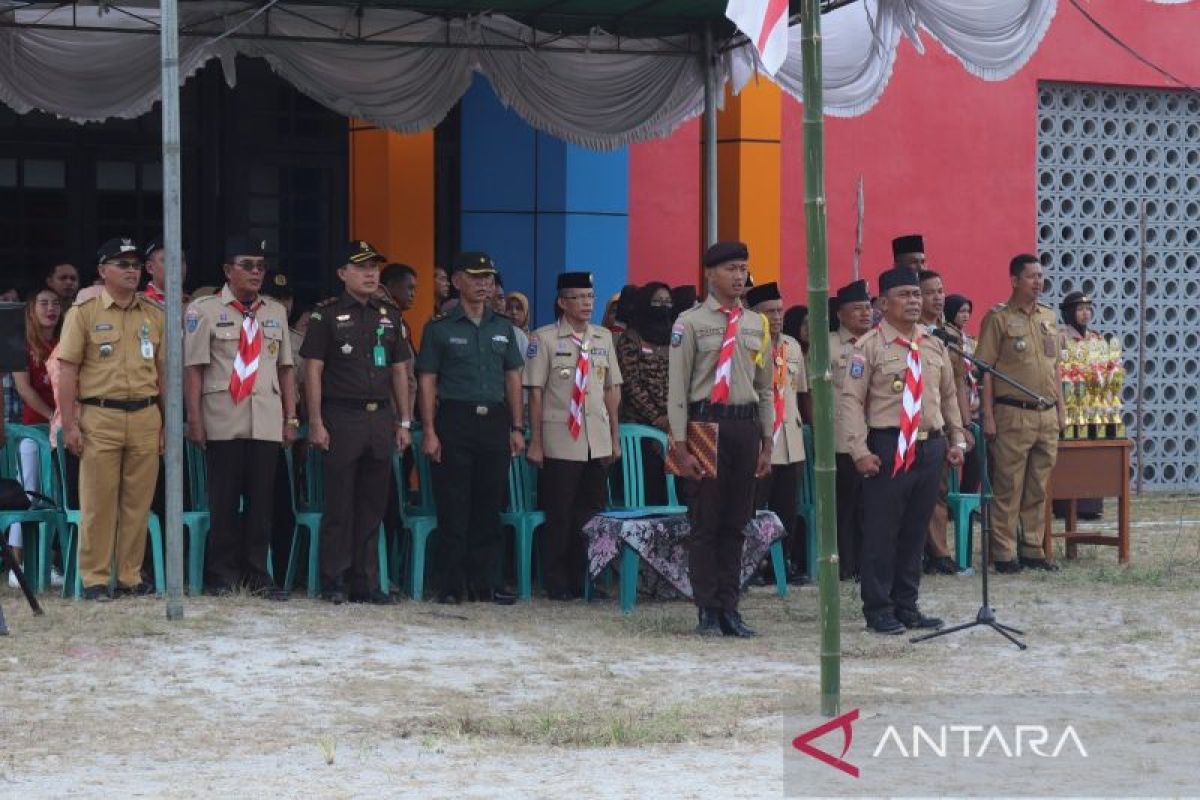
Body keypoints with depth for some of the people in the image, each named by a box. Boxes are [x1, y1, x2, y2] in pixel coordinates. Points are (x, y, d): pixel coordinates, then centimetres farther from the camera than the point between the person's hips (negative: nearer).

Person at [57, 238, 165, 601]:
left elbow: (163, 372, 16)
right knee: (98, 502, -3)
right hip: (99, 418, -4)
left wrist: (168, 422, 11)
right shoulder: (84, 313, 2)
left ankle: (130, 577, 12)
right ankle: (95, 579, 3)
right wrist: (69, 423, -8)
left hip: (146, 418, 4)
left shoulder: (154, 315, 13)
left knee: (138, 503, 4)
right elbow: (67, 370, -1)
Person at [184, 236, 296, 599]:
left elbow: (285, 368, 16)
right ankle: (222, 575, 7)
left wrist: (290, 418, 10)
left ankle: (256, 573, 9)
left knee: (262, 501, 3)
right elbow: (193, 368, -4)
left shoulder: (276, 312, 15)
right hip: (223, 422, -4)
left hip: (266, 422, 4)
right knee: (224, 501, 0)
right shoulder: (204, 310, 1)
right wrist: (194, 419, -10)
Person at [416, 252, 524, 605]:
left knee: (489, 506, 5)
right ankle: (451, 585, 2)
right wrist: (429, 431, -8)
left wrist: (517, 428, 9)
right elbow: (427, 381, 0)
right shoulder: (440, 329, 3)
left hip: (495, 421, 4)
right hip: (455, 420, -3)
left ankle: (487, 582, 11)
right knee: (453, 507, -3)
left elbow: (513, 378, 16)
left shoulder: (503, 327, 14)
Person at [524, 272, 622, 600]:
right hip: (560, 443, -5)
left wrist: (615, 436, 12)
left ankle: (586, 581, 14)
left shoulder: (603, 338, 11)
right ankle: (558, 585, 6)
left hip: (597, 442, 5)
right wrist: (535, 442, -8)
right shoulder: (544, 338, -4)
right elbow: (535, 391, -6)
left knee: (593, 513, 6)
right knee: (559, 515, -1)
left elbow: (612, 389, 15)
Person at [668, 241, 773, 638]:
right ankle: (707, 611, 4)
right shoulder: (690, 322, -2)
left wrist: (766, 444, 11)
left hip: (746, 425, 5)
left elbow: (766, 388, 16)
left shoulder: (756, 325, 12)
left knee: (736, 523, 7)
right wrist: (680, 445, -10)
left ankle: (729, 608, 13)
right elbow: (678, 387, -4)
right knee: (705, 522, -1)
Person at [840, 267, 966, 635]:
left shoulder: (934, 346, 13)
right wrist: (860, 451, -16)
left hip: (930, 446, 6)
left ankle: (907, 606, 19)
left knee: (916, 532, 11)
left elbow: (949, 395, 20)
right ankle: (879, 610, 6)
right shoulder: (870, 346, -6)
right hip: (889, 447, -6)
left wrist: (957, 440, 13)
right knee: (881, 532, -2)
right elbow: (851, 400, -9)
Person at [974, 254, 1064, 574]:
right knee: (1008, 487, -4)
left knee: (1038, 488, 9)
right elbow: (984, 369, -7)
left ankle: (1033, 550, 16)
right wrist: (988, 416, -13)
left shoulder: (1048, 318, 16)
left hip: (1047, 415, 6)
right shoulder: (998, 318, -4)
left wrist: (1061, 409, 16)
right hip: (1012, 415, -6)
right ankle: (1004, 554, 0)